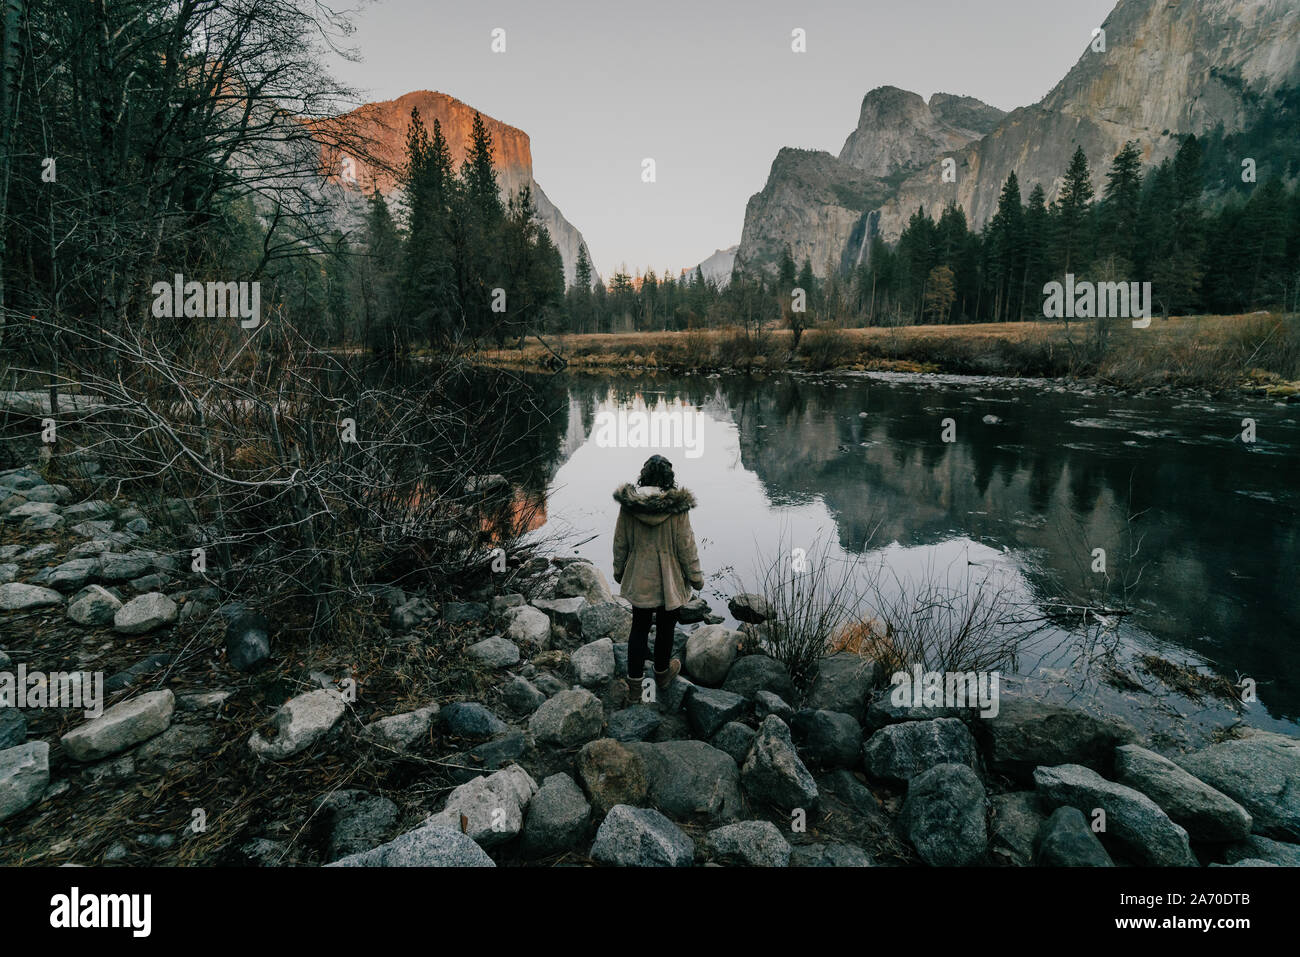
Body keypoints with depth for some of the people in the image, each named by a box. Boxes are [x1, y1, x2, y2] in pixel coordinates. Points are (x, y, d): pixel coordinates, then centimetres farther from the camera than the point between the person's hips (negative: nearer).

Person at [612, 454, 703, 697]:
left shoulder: (628, 504, -10)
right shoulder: (677, 506, -17)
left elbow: (620, 542, 0)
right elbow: (686, 545, -11)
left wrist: (619, 570, 16)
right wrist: (695, 576, 2)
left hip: (638, 579, 2)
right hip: (669, 581, -2)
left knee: (639, 628, 16)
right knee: (665, 628, 18)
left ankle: (634, 682, 23)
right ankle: (662, 672, 40)